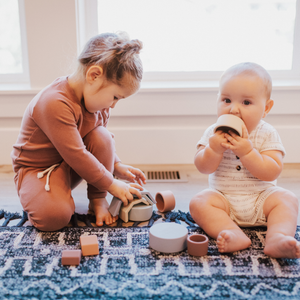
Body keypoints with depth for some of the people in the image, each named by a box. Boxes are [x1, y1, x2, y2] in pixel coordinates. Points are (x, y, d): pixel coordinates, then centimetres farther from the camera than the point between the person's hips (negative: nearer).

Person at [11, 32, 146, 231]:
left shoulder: (98, 100, -6)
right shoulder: (55, 103, -34)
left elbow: (102, 143, 9)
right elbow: (76, 155, -32)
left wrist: (117, 166, -7)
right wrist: (112, 185, -25)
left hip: (71, 167, 7)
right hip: (37, 169, -7)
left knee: (102, 136, -21)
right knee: (54, 217, -34)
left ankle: (97, 200, -8)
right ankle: (42, 196, 2)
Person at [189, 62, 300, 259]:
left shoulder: (267, 134, -8)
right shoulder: (214, 133, -3)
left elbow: (272, 173, -18)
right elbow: (203, 168, -9)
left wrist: (247, 152, -30)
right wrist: (214, 150, -28)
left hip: (261, 198, 0)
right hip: (223, 198, 1)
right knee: (199, 203, -23)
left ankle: (277, 239, -40)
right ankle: (236, 236, -37)